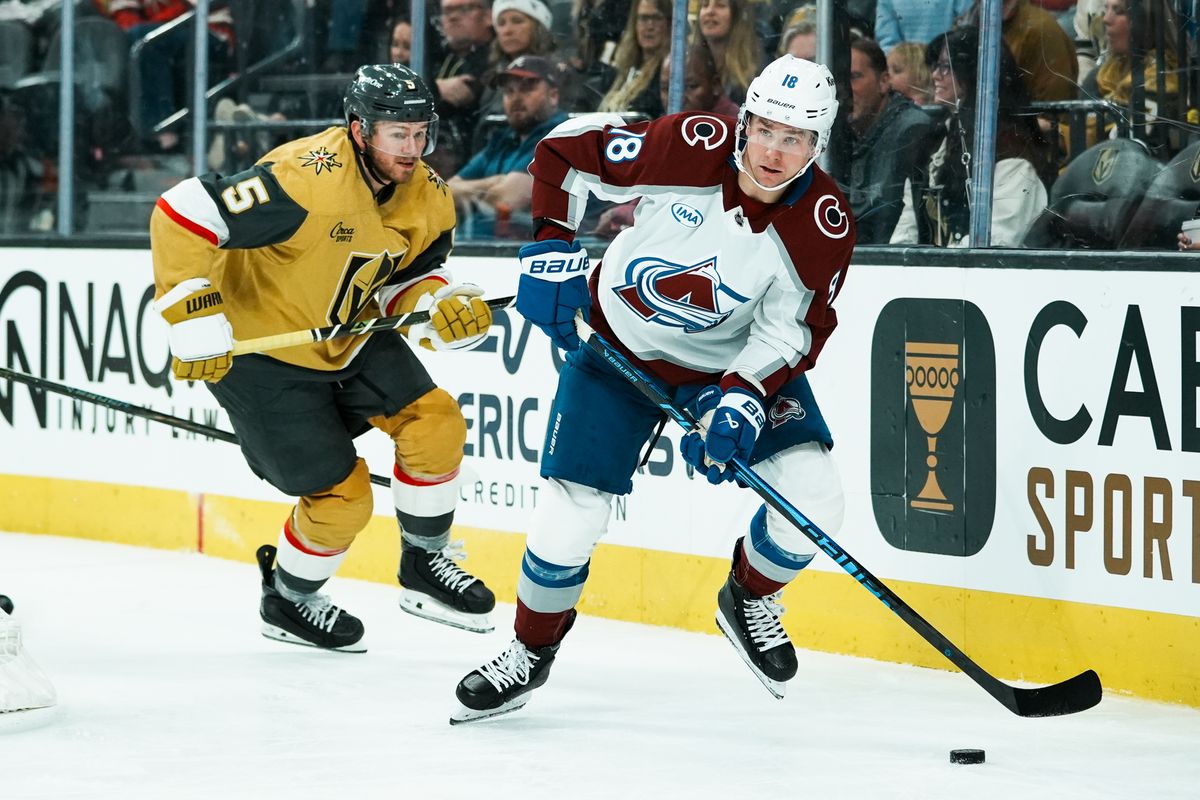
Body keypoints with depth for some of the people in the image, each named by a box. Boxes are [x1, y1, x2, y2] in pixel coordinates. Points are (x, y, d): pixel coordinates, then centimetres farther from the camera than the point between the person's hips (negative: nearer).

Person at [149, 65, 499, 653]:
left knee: (435, 422, -10)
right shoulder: (306, 179, -32)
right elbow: (180, 213, -32)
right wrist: (193, 317, -33)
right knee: (342, 496, -6)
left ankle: (424, 565, 12)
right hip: (257, 348, -7)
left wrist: (442, 305, -17)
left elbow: (403, 281, 6)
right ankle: (285, 602, 22)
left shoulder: (428, 198, -6)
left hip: (348, 336, 7)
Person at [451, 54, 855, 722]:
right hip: (621, 348, -1)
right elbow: (567, 149, -13)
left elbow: (790, 333, -15)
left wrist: (741, 400, -29)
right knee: (572, 514, -10)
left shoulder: (825, 225, -21)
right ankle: (531, 654, 18)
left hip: (738, 360, 2)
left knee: (813, 498, -16)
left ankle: (750, 599, 17)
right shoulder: (693, 148, -26)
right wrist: (552, 247, -17)